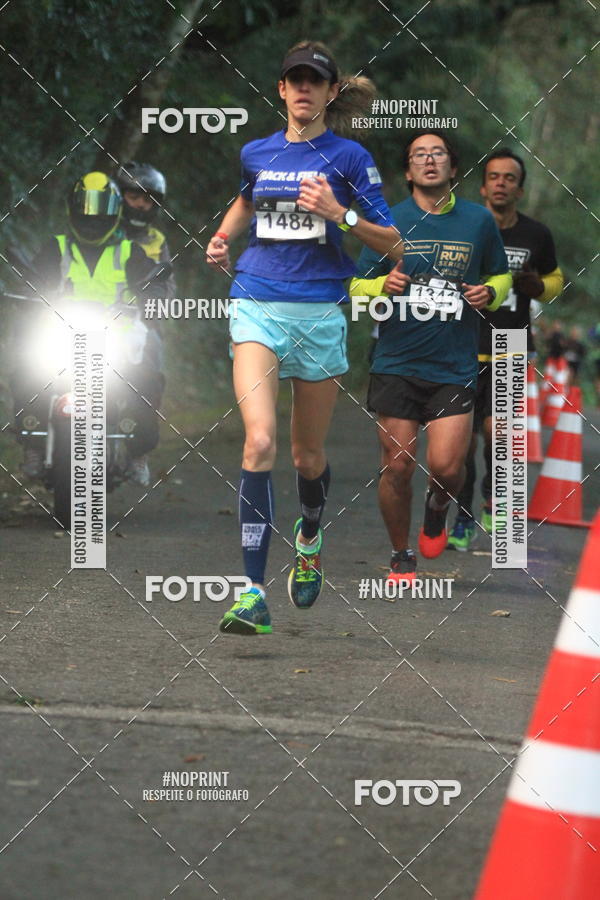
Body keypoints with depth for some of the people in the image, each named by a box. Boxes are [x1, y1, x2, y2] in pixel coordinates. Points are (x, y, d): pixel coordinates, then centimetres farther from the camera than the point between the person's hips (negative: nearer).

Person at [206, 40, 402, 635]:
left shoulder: (348, 157, 0)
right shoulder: (256, 154, 10)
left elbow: (392, 245, -1)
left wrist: (340, 214, -15)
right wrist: (222, 237, 17)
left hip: (319, 312, -1)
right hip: (257, 309, 1)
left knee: (307, 456, 10)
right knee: (259, 441, -19)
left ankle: (309, 539, 46)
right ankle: (253, 594, -23)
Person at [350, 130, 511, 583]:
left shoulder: (479, 220, 5)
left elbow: (502, 275, 19)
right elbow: (357, 286, 8)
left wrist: (490, 293, -4)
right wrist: (384, 285, -14)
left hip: (455, 368, 0)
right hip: (396, 364, 0)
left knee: (447, 467, -10)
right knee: (397, 467, 0)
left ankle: (438, 508, 26)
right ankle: (401, 557, 19)